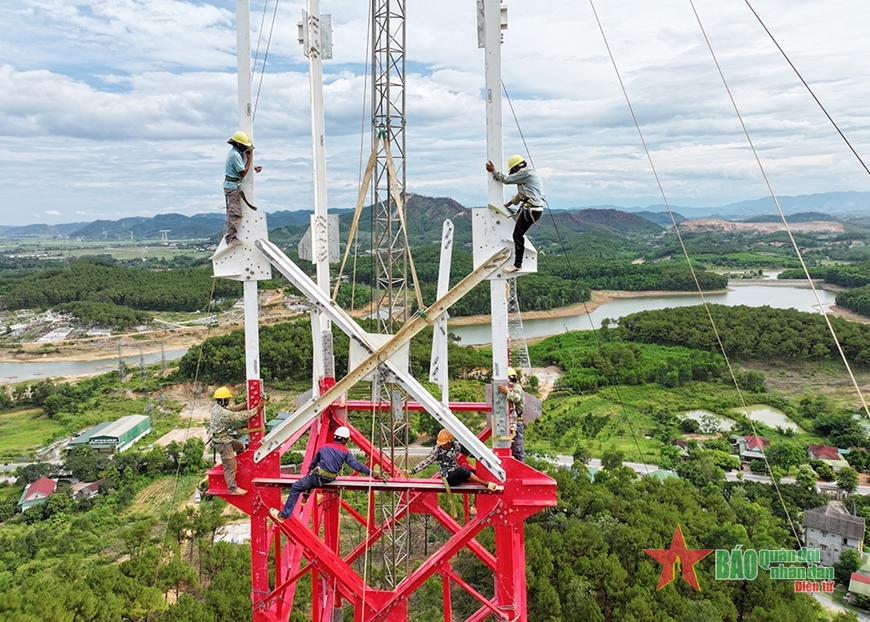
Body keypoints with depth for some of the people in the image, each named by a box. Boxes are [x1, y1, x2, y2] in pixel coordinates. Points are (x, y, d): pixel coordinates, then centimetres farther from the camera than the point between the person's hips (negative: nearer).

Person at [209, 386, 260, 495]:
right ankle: (232, 489, 10)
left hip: (225, 438, 10)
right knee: (230, 466, 0)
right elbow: (240, 416, -27)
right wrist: (256, 409, -21)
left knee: (240, 446, 27)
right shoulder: (223, 413, -29)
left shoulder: (217, 407, 1)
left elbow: (234, 408, 5)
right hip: (222, 442, -10)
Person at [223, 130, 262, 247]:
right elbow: (243, 172, -19)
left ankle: (226, 234, 27)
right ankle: (231, 238, -9)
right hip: (233, 186, -11)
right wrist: (250, 158, -15)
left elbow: (241, 166, 24)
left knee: (231, 211, 19)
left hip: (229, 185, 11)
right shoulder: (235, 155, -20)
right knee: (235, 213, -9)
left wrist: (253, 167, 11)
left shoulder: (235, 152, 12)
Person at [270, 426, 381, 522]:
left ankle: (283, 515, -7)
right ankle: (305, 498, 30)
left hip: (318, 475, -3)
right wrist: (372, 473, 3)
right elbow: (357, 465, 0)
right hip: (330, 479, 3)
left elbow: (313, 463, 23)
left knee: (295, 488, 2)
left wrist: (309, 473, 41)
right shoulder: (345, 452, 6)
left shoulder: (324, 447, 12)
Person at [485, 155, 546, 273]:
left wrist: (493, 170, 2)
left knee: (517, 235, -9)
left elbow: (506, 179, -10)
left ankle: (517, 264, -7)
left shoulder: (525, 173, -12)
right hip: (534, 209, 11)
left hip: (531, 210, -11)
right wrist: (509, 203, 29)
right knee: (519, 234, 18)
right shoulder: (528, 173, 21)